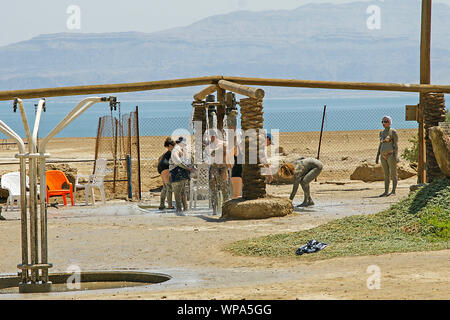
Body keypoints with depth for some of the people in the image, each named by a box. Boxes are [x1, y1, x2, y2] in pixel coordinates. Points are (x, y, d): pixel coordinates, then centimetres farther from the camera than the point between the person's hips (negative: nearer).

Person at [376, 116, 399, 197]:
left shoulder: (393, 132, -6)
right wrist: (377, 156, 13)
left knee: (393, 174, -3)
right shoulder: (382, 133, 14)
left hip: (391, 155, -7)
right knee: (386, 174, 8)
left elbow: (396, 144, -10)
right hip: (384, 156, 7)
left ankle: (393, 191, -1)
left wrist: (396, 156, -19)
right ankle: (386, 192, 9)